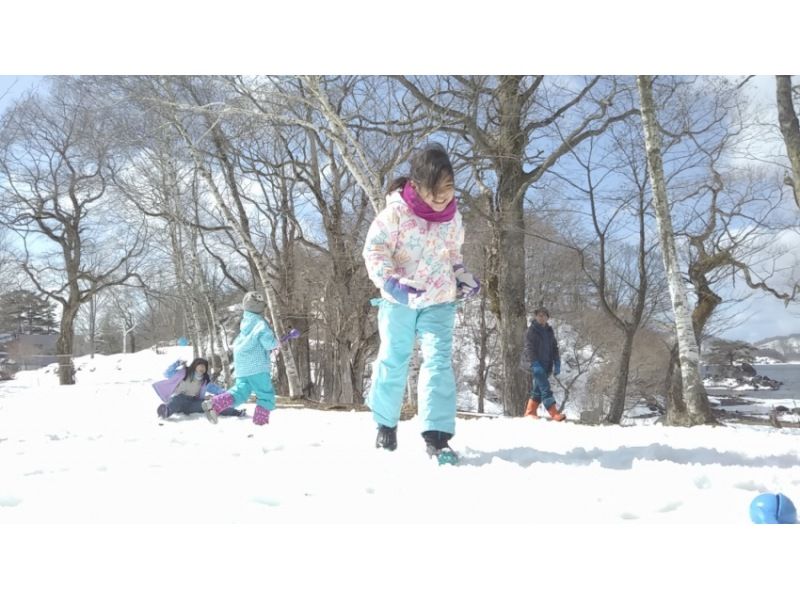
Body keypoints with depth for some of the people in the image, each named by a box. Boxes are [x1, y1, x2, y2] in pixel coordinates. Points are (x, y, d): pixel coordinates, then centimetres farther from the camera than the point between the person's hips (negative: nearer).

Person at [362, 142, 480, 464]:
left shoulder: (452, 215, 0)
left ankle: (437, 435, -12)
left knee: (439, 361, -11)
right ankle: (385, 424, 30)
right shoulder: (396, 211, -16)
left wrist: (464, 277, 2)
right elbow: (374, 250, -15)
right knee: (393, 362, 9)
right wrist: (390, 282, -30)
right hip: (399, 300, -2)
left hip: (438, 302, 3)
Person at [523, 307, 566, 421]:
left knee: (538, 390, 9)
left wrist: (557, 363, 5)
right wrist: (535, 364, -21)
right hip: (537, 365, -6)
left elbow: (554, 348, 16)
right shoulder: (531, 330, -2)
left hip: (547, 365, 6)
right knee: (545, 388, -14)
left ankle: (530, 412, 18)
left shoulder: (549, 331, 15)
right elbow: (529, 348, -10)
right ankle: (554, 413, -20)